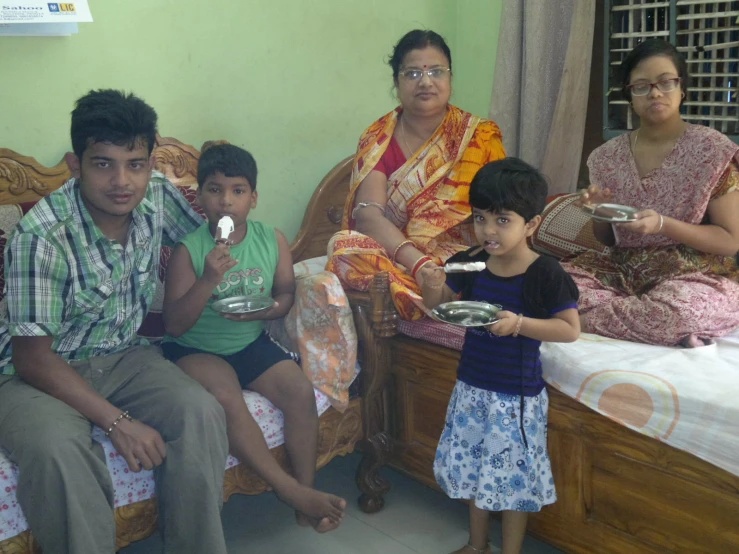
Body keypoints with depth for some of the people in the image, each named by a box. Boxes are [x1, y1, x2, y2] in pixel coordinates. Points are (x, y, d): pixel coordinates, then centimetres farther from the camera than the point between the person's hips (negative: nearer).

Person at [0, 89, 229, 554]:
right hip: (41, 371, -4)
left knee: (201, 413, -21)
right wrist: (117, 421, -25)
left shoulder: (158, 197, -10)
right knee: (57, 447, -35)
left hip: (125, 357, 5)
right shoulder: (42, 235, -24)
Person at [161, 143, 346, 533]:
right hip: (196, 348, -3)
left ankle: (307, 490, -4)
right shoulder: (189, 250, -15)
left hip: (252, 342, 4)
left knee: (300, 390, -18)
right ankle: (290, 490, -22)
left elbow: (286, 294, 5)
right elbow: (173, 325, -16)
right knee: (226, 398, -32)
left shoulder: (273, 240, -5)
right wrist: (208, 281, -30)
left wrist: (264, 309, -19)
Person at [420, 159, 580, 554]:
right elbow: (438, 306, 7)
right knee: (473, 467, 20)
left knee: (513, 476, 8)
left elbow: (570, 329, -16)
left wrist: (519, 323, -30)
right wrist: (433, 286, -16)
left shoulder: (545, 274, -18)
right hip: (471, 386, 6)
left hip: (516, 395, -5)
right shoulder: (469, 263, -4)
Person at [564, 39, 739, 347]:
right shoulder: (609, 157, 5)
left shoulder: (712, 150, -7)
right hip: (623, 271, 4)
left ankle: (580, 319, -13)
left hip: (696, 276, -3)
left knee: (681, 309, -39)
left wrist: (662, 224, -22)